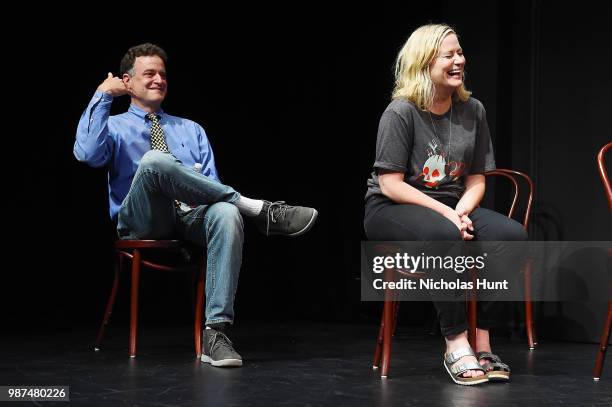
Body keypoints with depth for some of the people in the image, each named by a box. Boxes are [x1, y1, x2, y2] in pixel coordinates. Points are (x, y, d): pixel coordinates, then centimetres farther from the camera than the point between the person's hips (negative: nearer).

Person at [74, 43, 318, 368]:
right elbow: (87, 154, -6)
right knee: (154, 160, -35)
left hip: (192, 218, 3)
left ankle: (215, 333, -41)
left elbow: (210, 183, 18)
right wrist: (102, 96, 0)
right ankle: (258, 209, -29)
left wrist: (196, 184, -7)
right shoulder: (114, 127, 18)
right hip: (142, 222, -2)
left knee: (226, 213, -36)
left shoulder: (192, 130, 28)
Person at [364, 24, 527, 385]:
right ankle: (456, 343, -28)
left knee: (511, 235, -22)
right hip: (391, 209, -5)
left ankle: (483, 342, -18)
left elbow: (476, 180, 7)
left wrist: (461, 213, -14)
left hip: (452, 207, 6)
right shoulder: (401, 112, -11)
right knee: (444, 236, -39)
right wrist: (446, 213, -21)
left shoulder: (473, 111, 5)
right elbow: (391, 184, -14)